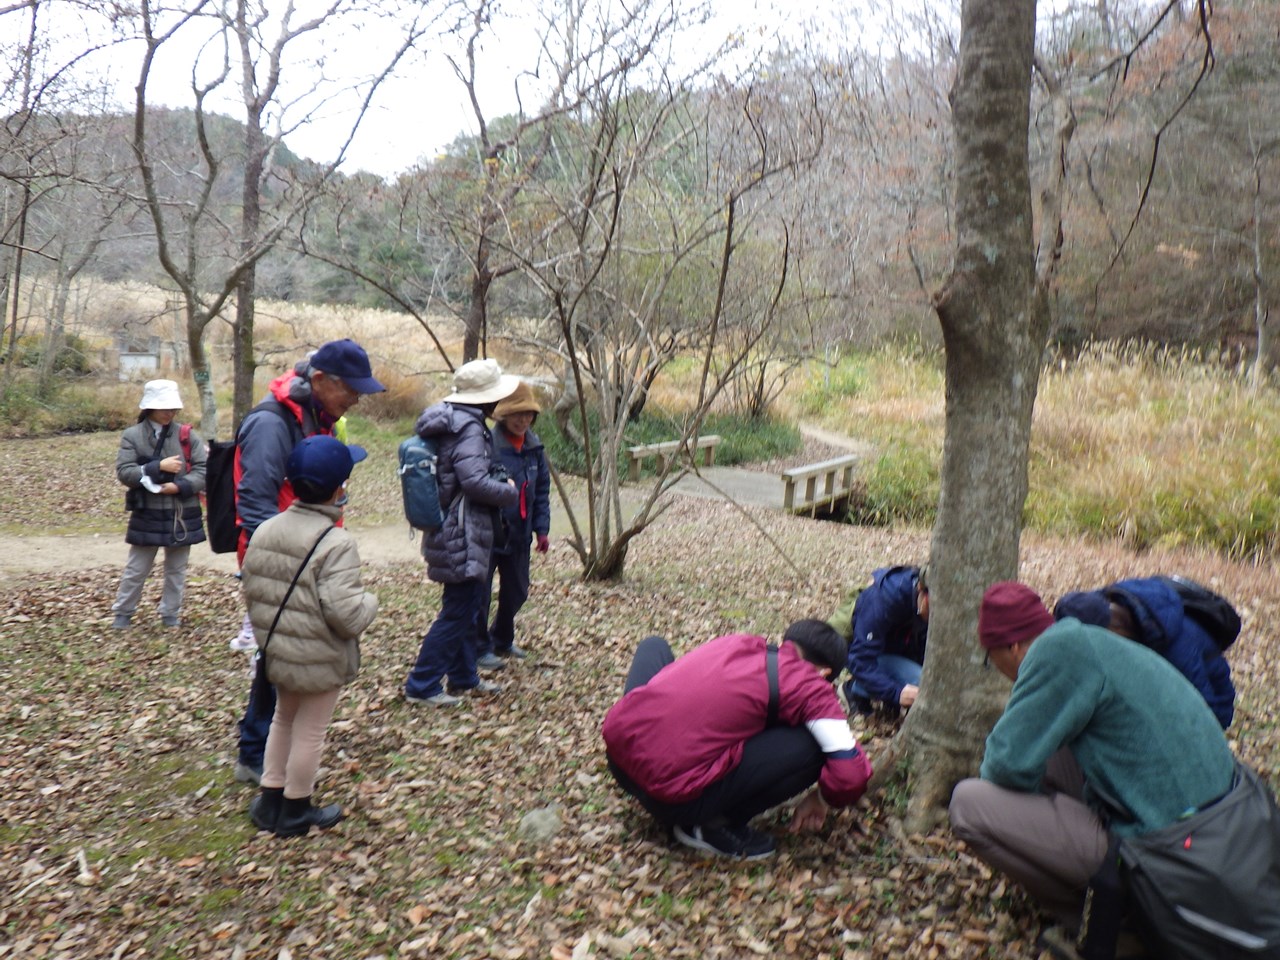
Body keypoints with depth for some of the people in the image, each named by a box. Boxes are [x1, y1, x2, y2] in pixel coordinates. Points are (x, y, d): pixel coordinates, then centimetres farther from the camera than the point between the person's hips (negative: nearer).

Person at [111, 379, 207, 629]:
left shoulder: (187, 435, -1)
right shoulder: (132, 436, -3)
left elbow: (204, 470, -5)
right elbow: (124, 472, -11)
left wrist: (179, 486, -18)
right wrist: (158, 467, -21)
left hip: (182, 514, 2)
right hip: (147, 515, -1)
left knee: (176, 569, 14)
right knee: (136, 569, 10)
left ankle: (171, 614, 28)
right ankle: (122, 612, 27)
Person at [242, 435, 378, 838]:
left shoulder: (264, 530, 0)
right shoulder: (336, 543, -24)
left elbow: (250, 590, 7)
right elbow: (347, 613, -29)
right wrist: (370, 602, -8)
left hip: (276, 652, 7)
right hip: (320, 661, -7)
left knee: (283, 719, 25)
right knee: (310, 731, 10)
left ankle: (270, 800, 35)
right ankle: (295, 811, 25)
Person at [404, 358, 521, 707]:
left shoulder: (449, 421, 12)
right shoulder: (470, 430, -19)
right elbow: (475, 481, -28)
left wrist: (500, 483, 16)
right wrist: (510, 493, -11)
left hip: (451, 530, 11)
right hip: (463, 534, -11)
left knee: (469, 605, 19)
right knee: (457, 612, -2)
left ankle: (463, 677, 31)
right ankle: (422, 685, 5)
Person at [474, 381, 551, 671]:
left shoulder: (534, 446, 4)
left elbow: (541, 490, 10)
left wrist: (541, 528, 8)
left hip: (519, 535, 7)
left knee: (517, 592, 18)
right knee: (480, 594, 4)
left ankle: (502, 640, 40)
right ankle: (480, 649, 22)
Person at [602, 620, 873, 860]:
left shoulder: (735, 641, 19)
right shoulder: (810, 687, 4)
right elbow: (852, 772, -1)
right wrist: (823, 798, 20)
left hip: (617, 757, 6)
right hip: (672, 796, -6)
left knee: (654, 646, 32)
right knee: (813, 745, 0)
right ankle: (715, 825, 6)